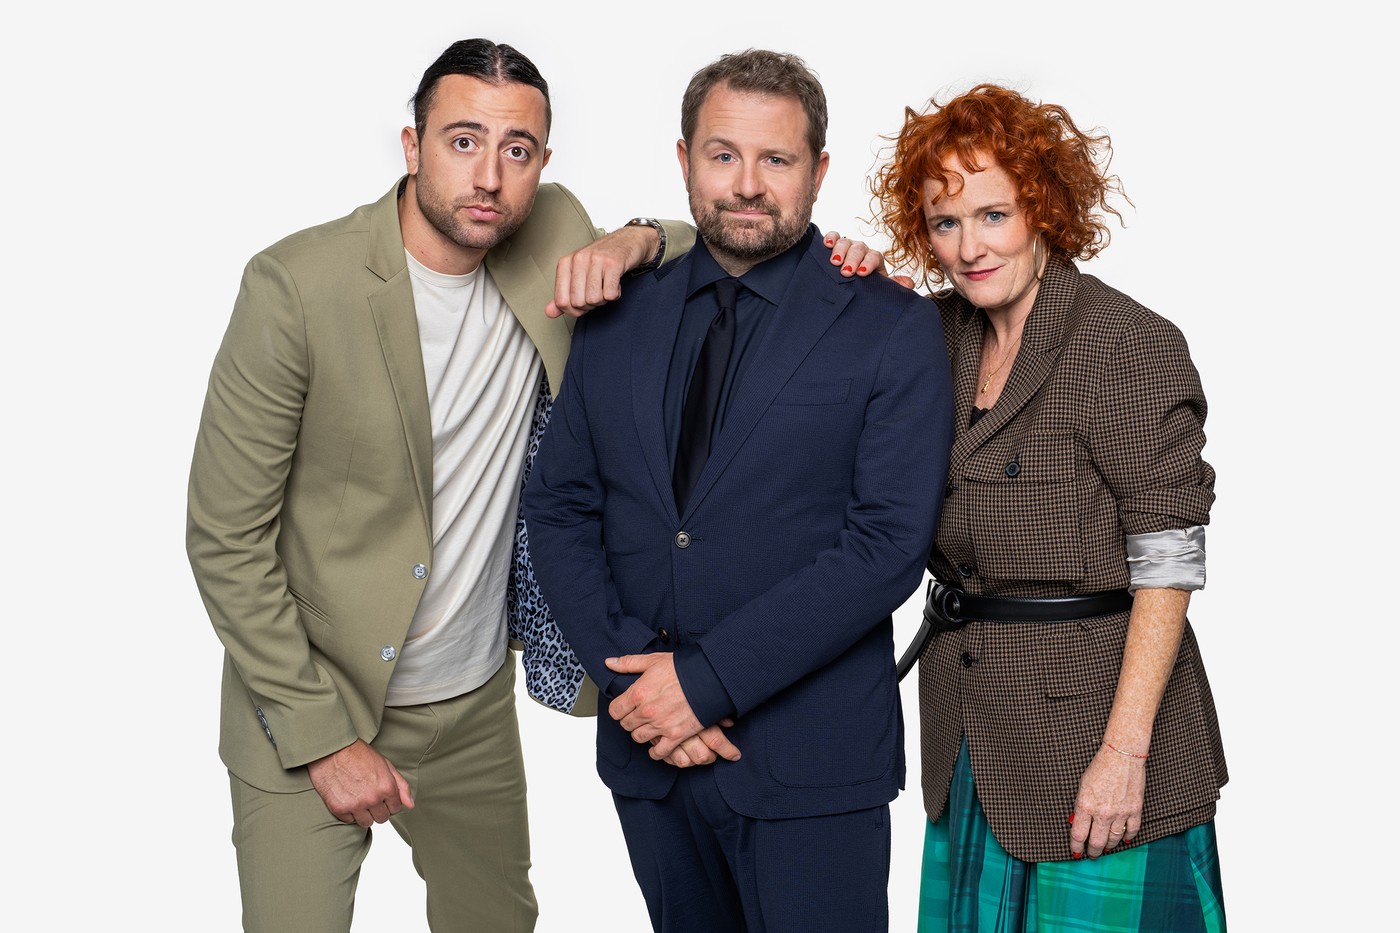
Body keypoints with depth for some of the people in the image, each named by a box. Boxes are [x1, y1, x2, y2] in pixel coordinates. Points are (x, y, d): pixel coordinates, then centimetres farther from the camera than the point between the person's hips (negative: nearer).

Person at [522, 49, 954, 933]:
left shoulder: (893, 329, -5)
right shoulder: (617, 318, 7)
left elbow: (888, 543, -13)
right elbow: (559, 509, 6)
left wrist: (706, 678, -16)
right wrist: (630, 677, -9)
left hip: (809, 761, -3)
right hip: (647, 748, 4)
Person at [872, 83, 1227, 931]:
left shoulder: (1132, 346, -14)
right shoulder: (940, 334, 5)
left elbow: (1168, 565, -17)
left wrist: (1124, 750, -21)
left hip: (1092, 711, -6)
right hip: (968, 726, 7)